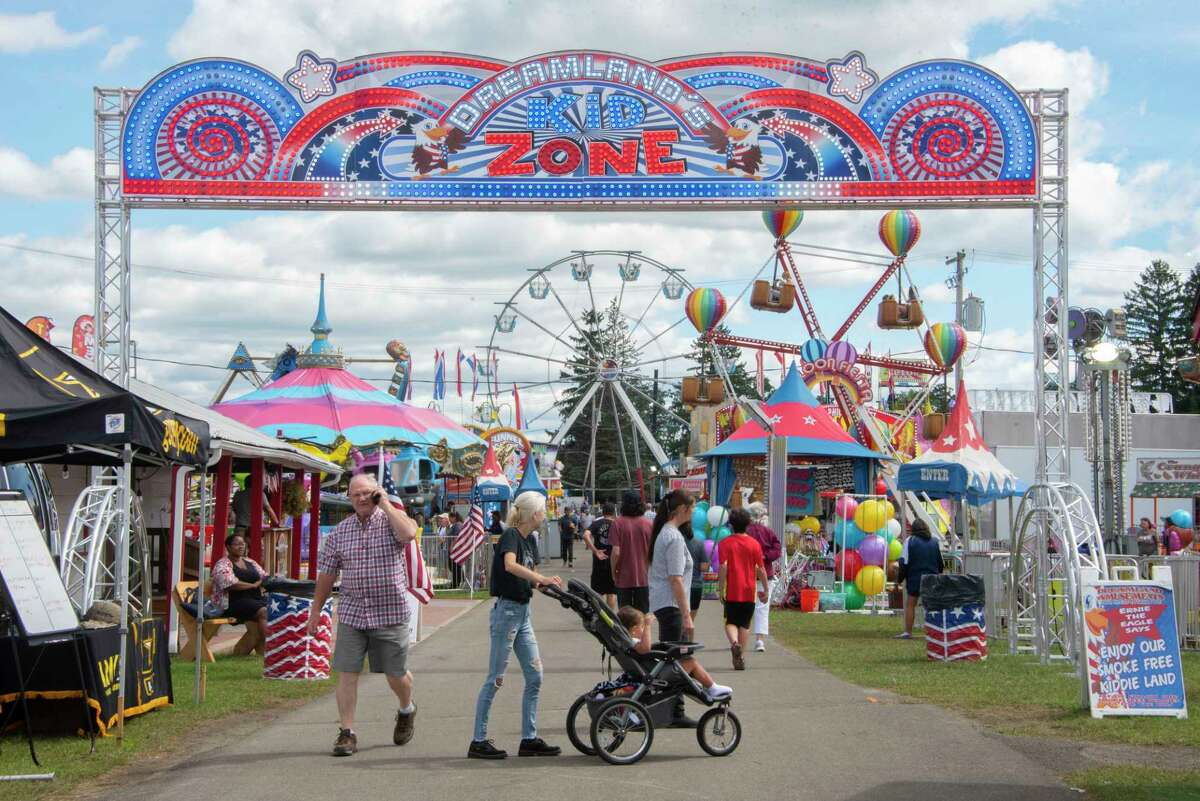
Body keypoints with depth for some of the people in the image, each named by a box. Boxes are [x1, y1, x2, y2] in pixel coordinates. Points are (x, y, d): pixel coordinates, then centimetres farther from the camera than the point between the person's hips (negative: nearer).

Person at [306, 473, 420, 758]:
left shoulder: (392, 519, -2)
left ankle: (407, 710, 39)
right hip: (351, 613, 2)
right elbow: (326, 573, 11)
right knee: (347, 673, -4)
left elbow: (408, 534, -27)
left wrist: (385, 504, -17)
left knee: (396, 674, 9)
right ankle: (347, 733, 3)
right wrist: (316, 609, 11)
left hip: (390, 613, -2)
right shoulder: (339, 532, 6)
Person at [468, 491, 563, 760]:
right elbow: (510, 565, -32)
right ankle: (478, 742, 1)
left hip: (522, 613, 9)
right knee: (495, 678, -5)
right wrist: (542, 578, -37)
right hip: (507, 610, -9)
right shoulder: (511, 535, -13)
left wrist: (543, 583, 0)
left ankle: (529, 739, 13)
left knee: (535, 677, 7)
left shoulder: (524, 539, 14)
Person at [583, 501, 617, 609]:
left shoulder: (596, 523, -2)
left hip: (599, 561, 0)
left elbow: (586, 535, -19)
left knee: (597, 592, 10)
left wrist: (595, 551, -16)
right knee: (612, 592, 11)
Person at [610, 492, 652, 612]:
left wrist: (613, 571, 0)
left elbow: (616, 552, -15)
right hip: (643, 576, 2)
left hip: (624, 577, -2)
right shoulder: (648, 523, -3)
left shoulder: (618, 523, -11)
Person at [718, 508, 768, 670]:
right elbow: (761, 569, 0)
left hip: (732, 591, -1)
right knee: (744, 624, 9)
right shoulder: (754, 543, 1)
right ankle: (741, 658, 6)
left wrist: (720, 589, -5)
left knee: (731, 622, 9)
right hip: (749, 592, 1)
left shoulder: (725, 543, -4)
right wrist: (765, 590, 9)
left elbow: (723, 567, -11)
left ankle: (734, 643, -21)